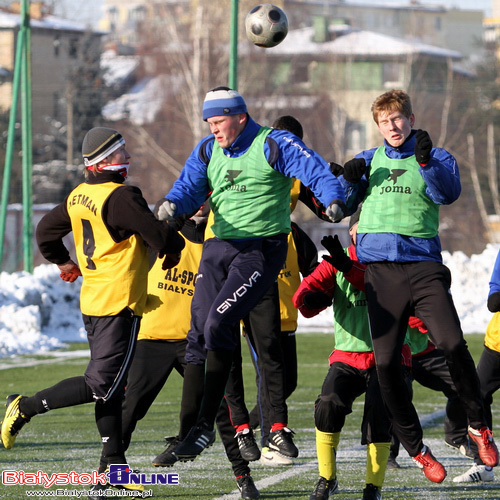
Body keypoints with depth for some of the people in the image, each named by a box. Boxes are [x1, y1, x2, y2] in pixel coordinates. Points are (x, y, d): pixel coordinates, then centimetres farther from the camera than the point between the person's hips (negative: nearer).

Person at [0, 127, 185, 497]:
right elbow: (160, 235, -18)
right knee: (102, 386, -7)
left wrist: (62, 262, 38)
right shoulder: (121, 197, -17)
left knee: (111, 387, 12)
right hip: (120, 303, -9)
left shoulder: (79, 196, 9)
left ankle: (113, 467, 12)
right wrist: (173, 251, 5)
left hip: (92, 300, 9)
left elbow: (46, 230, 21)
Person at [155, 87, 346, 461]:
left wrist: (333, 200, -34)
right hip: (219, 248, 7)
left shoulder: (273, 145, -8)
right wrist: (172, 205, -18)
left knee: (218, 323, -20)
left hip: (261, 250, -7)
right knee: (198, 335, 2)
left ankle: (206, 426, -14)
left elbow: (317, 172, -15)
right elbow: (189, 189, 6)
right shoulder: (207, 152, 12)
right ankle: (188, 429, 8)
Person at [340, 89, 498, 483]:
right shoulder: (369, 161, 19)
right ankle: (415, 448, 7)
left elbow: (448, 193, -8)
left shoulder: (436, 158, 11)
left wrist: (425, 161, -24)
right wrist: (350, 182, -3)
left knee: (452, 343, -20)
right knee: (385, 362, -7)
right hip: (380, 268, 2)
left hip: (423, 262, -2)